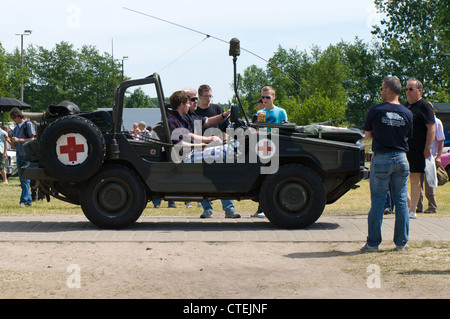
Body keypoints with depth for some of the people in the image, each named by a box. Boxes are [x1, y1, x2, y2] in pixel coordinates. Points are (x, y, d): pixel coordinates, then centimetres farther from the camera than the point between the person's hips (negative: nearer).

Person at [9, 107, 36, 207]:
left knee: (26, 179, -12)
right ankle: (28, 200, 11)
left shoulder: (28, 124, -3)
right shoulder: (15, 128, 18)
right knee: (22, 179, 6)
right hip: (19, 156, 7)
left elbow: (32, 139, -9)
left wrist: (19, 140, -14)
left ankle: (24, 200, -14)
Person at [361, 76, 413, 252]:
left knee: (377, 201, 2)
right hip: (401, 158, 3)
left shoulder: (375, 111, -8)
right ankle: (401, 242, 12)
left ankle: (373, 242, 4)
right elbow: (407, 137, 12)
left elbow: (368, 134, 4)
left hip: (381, 158, -3)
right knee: (401, 201, 9)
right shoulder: (407, 113, 2)